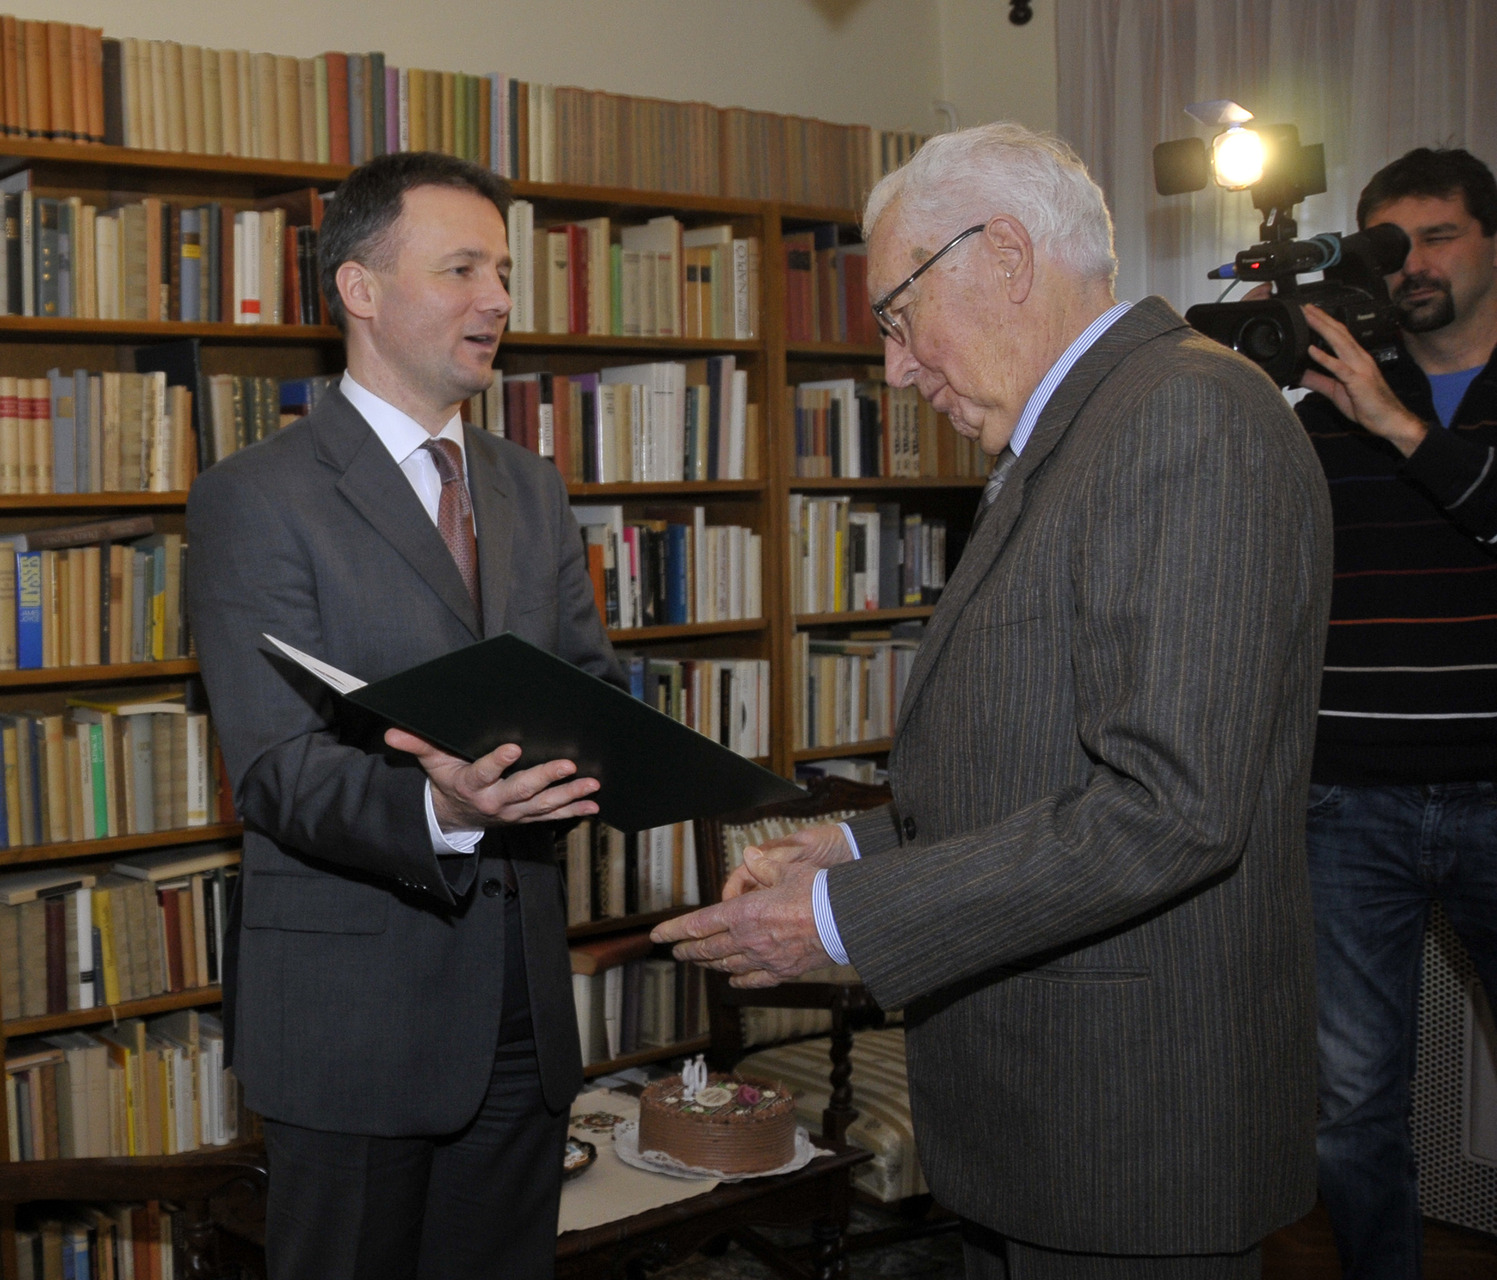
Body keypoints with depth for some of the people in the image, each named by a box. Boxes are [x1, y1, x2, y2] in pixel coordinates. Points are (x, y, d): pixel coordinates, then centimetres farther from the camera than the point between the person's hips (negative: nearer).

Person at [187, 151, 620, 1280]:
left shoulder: (532, 490, 13)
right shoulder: (255, 499, -8)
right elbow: (277, 772, -16)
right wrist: (437, 808, -35)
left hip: (523, 1001, 6)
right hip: (356, 1006, -5)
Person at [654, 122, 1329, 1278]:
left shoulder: (1192, 417, -18)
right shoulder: (1068, 438, 14)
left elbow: (1169, 804, -26)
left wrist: (842, 919, -21)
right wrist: (862, 846, 7)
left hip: (1132, 1128, -9)